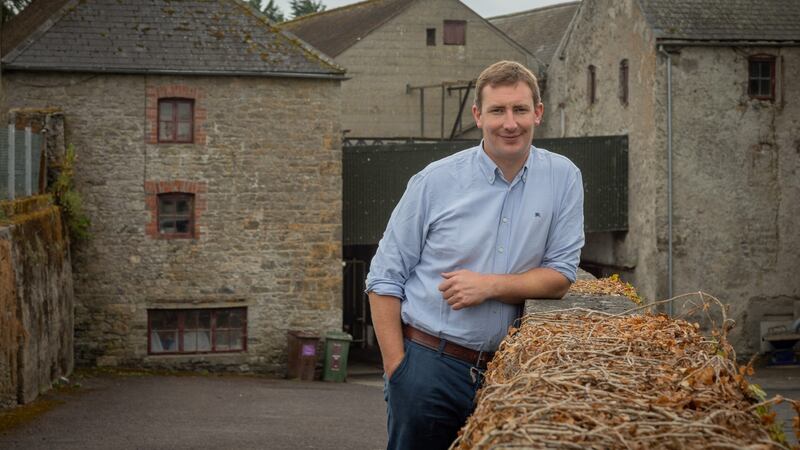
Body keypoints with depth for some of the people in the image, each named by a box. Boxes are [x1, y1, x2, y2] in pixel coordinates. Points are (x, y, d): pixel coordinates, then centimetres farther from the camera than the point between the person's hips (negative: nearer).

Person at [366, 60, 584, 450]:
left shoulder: (563, 178, 2)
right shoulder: (436, 180, -3)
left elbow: (561, 276, 2)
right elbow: (385, 279, 0)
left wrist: (490, 286, -14)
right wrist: (397, 369, -8)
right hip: (428, 363, -2)